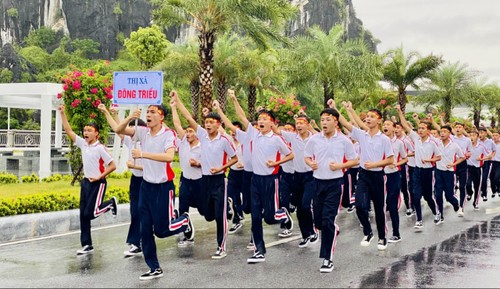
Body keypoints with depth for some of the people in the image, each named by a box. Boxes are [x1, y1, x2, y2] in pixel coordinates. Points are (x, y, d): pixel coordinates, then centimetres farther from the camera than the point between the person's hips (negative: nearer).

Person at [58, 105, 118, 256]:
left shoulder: (100, 148, -14)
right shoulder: (83, 144, 3)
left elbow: (112, 166, -13)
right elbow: (68, 131, 4)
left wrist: (99, 177, -14)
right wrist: (63, 114, -2)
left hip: (98, 183, -7)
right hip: (86, 182, 7)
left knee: (90, 213, -10)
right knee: (83, 215, 5)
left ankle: (111, 203, 17)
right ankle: (87, 245, 12)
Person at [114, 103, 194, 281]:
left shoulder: (168, 134, -16)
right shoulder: (143, 132, 1)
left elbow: (169, 156, -32)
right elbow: (119, 130, 2)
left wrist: (143, 154, -35)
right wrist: (130, 118, -16)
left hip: (164, 187, -6)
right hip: (146, 185, 6)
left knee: (161, 230, -1)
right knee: (145, 230, 6)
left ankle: (185, 221, 30)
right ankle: (155, 269, 17)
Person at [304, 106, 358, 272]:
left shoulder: (343, 141, -5)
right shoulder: (314, 139, 1)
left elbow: (354, 160, 2)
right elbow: (306, 157, 13)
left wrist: (340, 166, -14)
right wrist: (310, 163, -9)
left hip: (334, 183, -3)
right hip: (318, 182, 4)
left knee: (327, 220, -10)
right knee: (318, 221, 9)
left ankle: (327, 259, -1)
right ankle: (332, 231, 45)